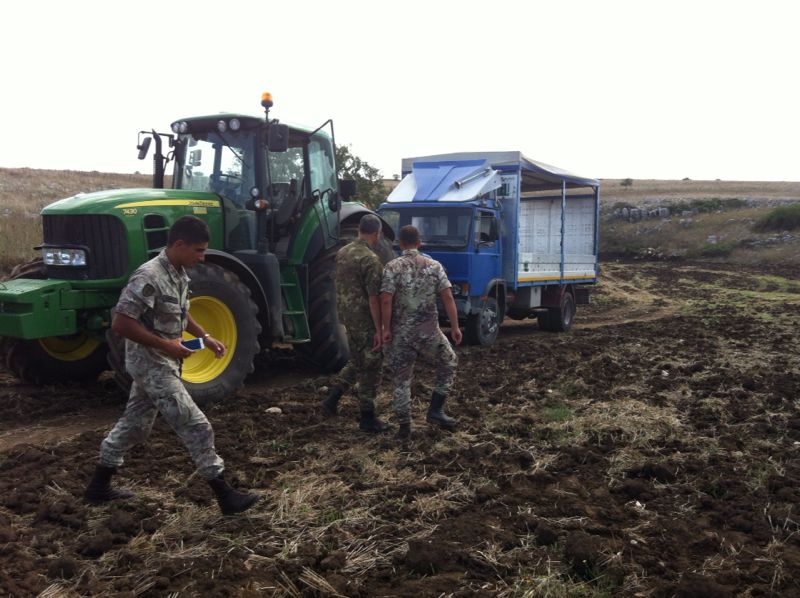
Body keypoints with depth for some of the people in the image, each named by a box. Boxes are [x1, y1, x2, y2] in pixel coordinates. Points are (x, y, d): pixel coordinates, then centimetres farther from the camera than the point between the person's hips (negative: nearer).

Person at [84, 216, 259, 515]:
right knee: (196, 427, -8)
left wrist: (206, 337, 7)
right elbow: (120, 323, -26)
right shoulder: (149, 277, -24)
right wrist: (165, 345, -25)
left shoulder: (179, 274, 5)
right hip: (151, 363, -10)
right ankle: (225, 496, -1)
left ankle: (99, 485, 35)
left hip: (159, 362, 10)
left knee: (135, 424, 20)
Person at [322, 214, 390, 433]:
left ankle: (332, 398, 18)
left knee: (357, 362, 23)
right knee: (370, 368, 4)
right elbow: (373, 298, -21)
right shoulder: (371, 259, -20)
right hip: (365, 320, -8)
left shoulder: (342, 253, 6)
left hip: (347, 316, 8)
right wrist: (379, 329, -18)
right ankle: (368, 418, 12)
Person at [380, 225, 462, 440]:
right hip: (428, 331, 0)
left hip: (400, 333, 0)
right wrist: (455, 326, 0)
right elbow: (448, 297, -5)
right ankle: (435, 410, 15)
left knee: (401, 380, 10)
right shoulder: (434, 265, 1)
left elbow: (386, 300, -13)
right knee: (448, 364, 22)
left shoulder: (392, 267, -5)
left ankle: (404, 426, 12)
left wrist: (386, 329, -6)